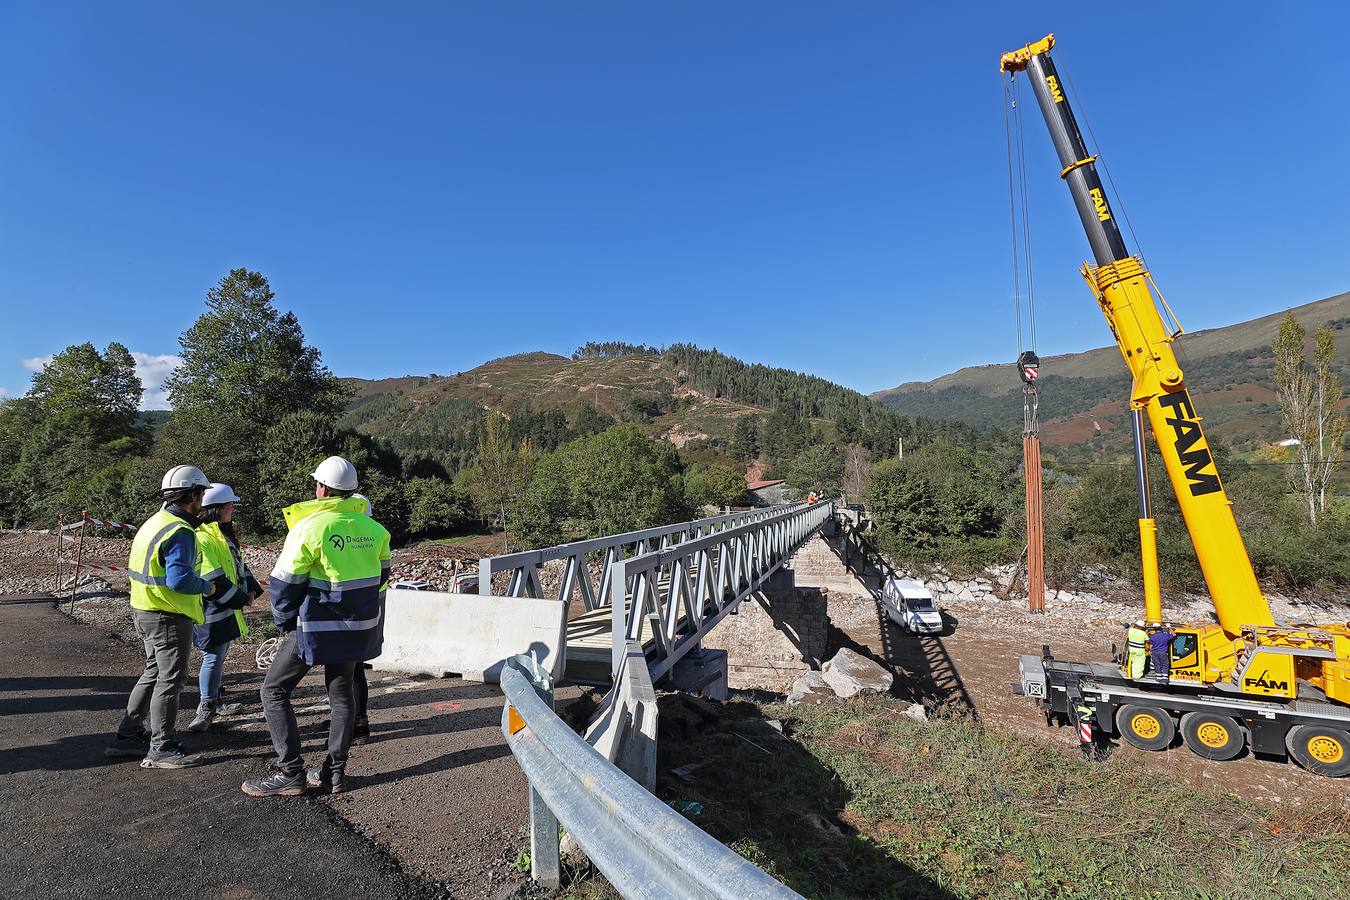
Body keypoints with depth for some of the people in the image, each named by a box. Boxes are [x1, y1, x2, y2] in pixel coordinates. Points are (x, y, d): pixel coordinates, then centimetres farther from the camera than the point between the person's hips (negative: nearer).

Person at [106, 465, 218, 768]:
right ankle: (161, 749, 9)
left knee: (154, 673, 21)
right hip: (168, 616, -10)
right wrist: (207, 587, -13)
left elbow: (147, 569, 16)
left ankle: (128, 736, 31)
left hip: (146, 611, 10)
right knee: (171, 678, 0)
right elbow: (180, 579, -29)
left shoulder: (155, 522, 11)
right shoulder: (180, 531, -21)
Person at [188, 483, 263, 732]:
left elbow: (237, 563, 18)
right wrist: (240, 598, -15)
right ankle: (206, 708, 7)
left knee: (220, 654, 18)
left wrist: (250, 588, 4)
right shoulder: (202, 538, -20)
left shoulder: (223, 534, 13)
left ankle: (215, 701, 29)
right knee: (214, 657, -5)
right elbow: (213, 578, -23)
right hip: (211, 609, -10)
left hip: (226, 609, 10)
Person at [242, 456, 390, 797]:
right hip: (359, 627, 6)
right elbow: (381, 576, 12)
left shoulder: (311, 526, -15)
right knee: (341, 693, 17)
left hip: (318, 627, -6)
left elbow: (284, 583, -10)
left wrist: (286, 621, 7)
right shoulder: (374, 529, 3)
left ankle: (289, 772, 8)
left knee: (274, 691, 8)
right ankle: (334, 771, 22)